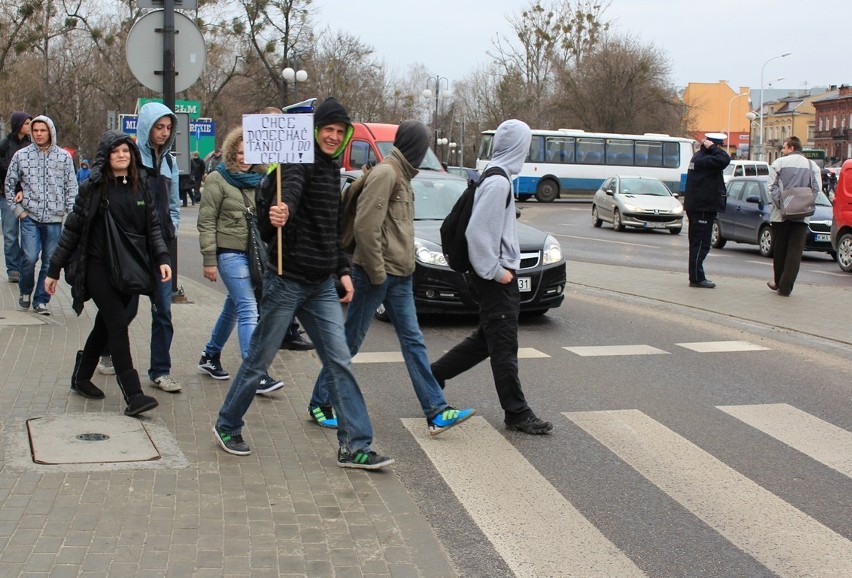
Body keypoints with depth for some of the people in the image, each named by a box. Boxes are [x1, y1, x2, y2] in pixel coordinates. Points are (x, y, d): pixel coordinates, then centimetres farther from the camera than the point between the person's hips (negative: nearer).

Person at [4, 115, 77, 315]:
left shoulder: (64, 157, 4)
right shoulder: (21, 155, 3)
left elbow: (71, 187, 6)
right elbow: (9, 184, 10)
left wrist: (70, 213, 0)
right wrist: (17, 209, 3)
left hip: (55, 218, 1)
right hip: (29, 216, -1)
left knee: (50, 261, 3)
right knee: (29, 257, -10)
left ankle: (41, 300, 16)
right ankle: (25, 292, 16)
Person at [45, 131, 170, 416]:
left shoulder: (141, 186, 6)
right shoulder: (93, 187, -5)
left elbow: (153, 226, 8)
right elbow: (72, 229, 0)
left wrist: (162, 258, -7)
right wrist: (54, 270, 1)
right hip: (98, 266, -4)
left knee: (106, 324, 13)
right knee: (118, 324, -12)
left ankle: (81, 378, 33)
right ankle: (132, 395, -12)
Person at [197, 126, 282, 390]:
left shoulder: (259, 179, 10)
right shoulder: (218, 179, -5)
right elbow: (206, 222, -6)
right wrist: (209, 260, -11)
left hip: (255, 254, 6)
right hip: (230, 252, -6)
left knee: (233, 306, 15)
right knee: (248, 310, -13)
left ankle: (210, 356, 33)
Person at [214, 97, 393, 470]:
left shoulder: (332, 170, 15)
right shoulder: (300, 161, -11)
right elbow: (292, 186, -37)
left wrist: (343, 270, 15)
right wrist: (283, 208, -59)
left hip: (321, 285, 8)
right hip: (287, 281, -8)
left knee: (340, 362, 2)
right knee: (260, 359, 5)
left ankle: (355, 446, 5)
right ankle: (227, 426, 26)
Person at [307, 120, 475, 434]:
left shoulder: (401, 174, 16)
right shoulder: (386, 173, -15)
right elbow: (366, 225, -22)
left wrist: (406, 265, 12)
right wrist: (377, 272, -18)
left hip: (399, 276, 9)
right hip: (377, 273, -9)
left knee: (413, 341, 6)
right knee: (350, 340, 2)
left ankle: (437, 412, 6)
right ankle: (320, 404, 16)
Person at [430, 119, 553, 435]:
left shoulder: (492, 177, 12)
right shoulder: (498, 182, -18)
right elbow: (478, 231, -24)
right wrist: (496, 271, -17)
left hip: (498, 273, 10)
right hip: (497, 277, -10)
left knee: (487, 338, 19)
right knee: (504, 346, -2)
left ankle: (434, 375, 27)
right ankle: (517, 413, 6)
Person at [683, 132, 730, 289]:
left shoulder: (699, 157, 14)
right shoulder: (704, 159, -18)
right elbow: (724, 160, -30)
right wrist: (712, 148, -19)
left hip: (696, 207, 11)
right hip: (703, 208, -11)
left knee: (698, 244, 15)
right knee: (700, 244, -6)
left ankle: (696, 277, 23)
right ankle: (696, 278, -3)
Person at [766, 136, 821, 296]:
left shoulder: (779, 163, 1)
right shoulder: (812, 165, 8)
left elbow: (772, 185, -7)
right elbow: (817, 188, -1)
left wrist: (780, 203, -9)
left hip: (781, 214, -1)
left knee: (779, 248, 11)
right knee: (795, 250, 0)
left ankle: (778, 282, 21)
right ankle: (786, 287, -6)